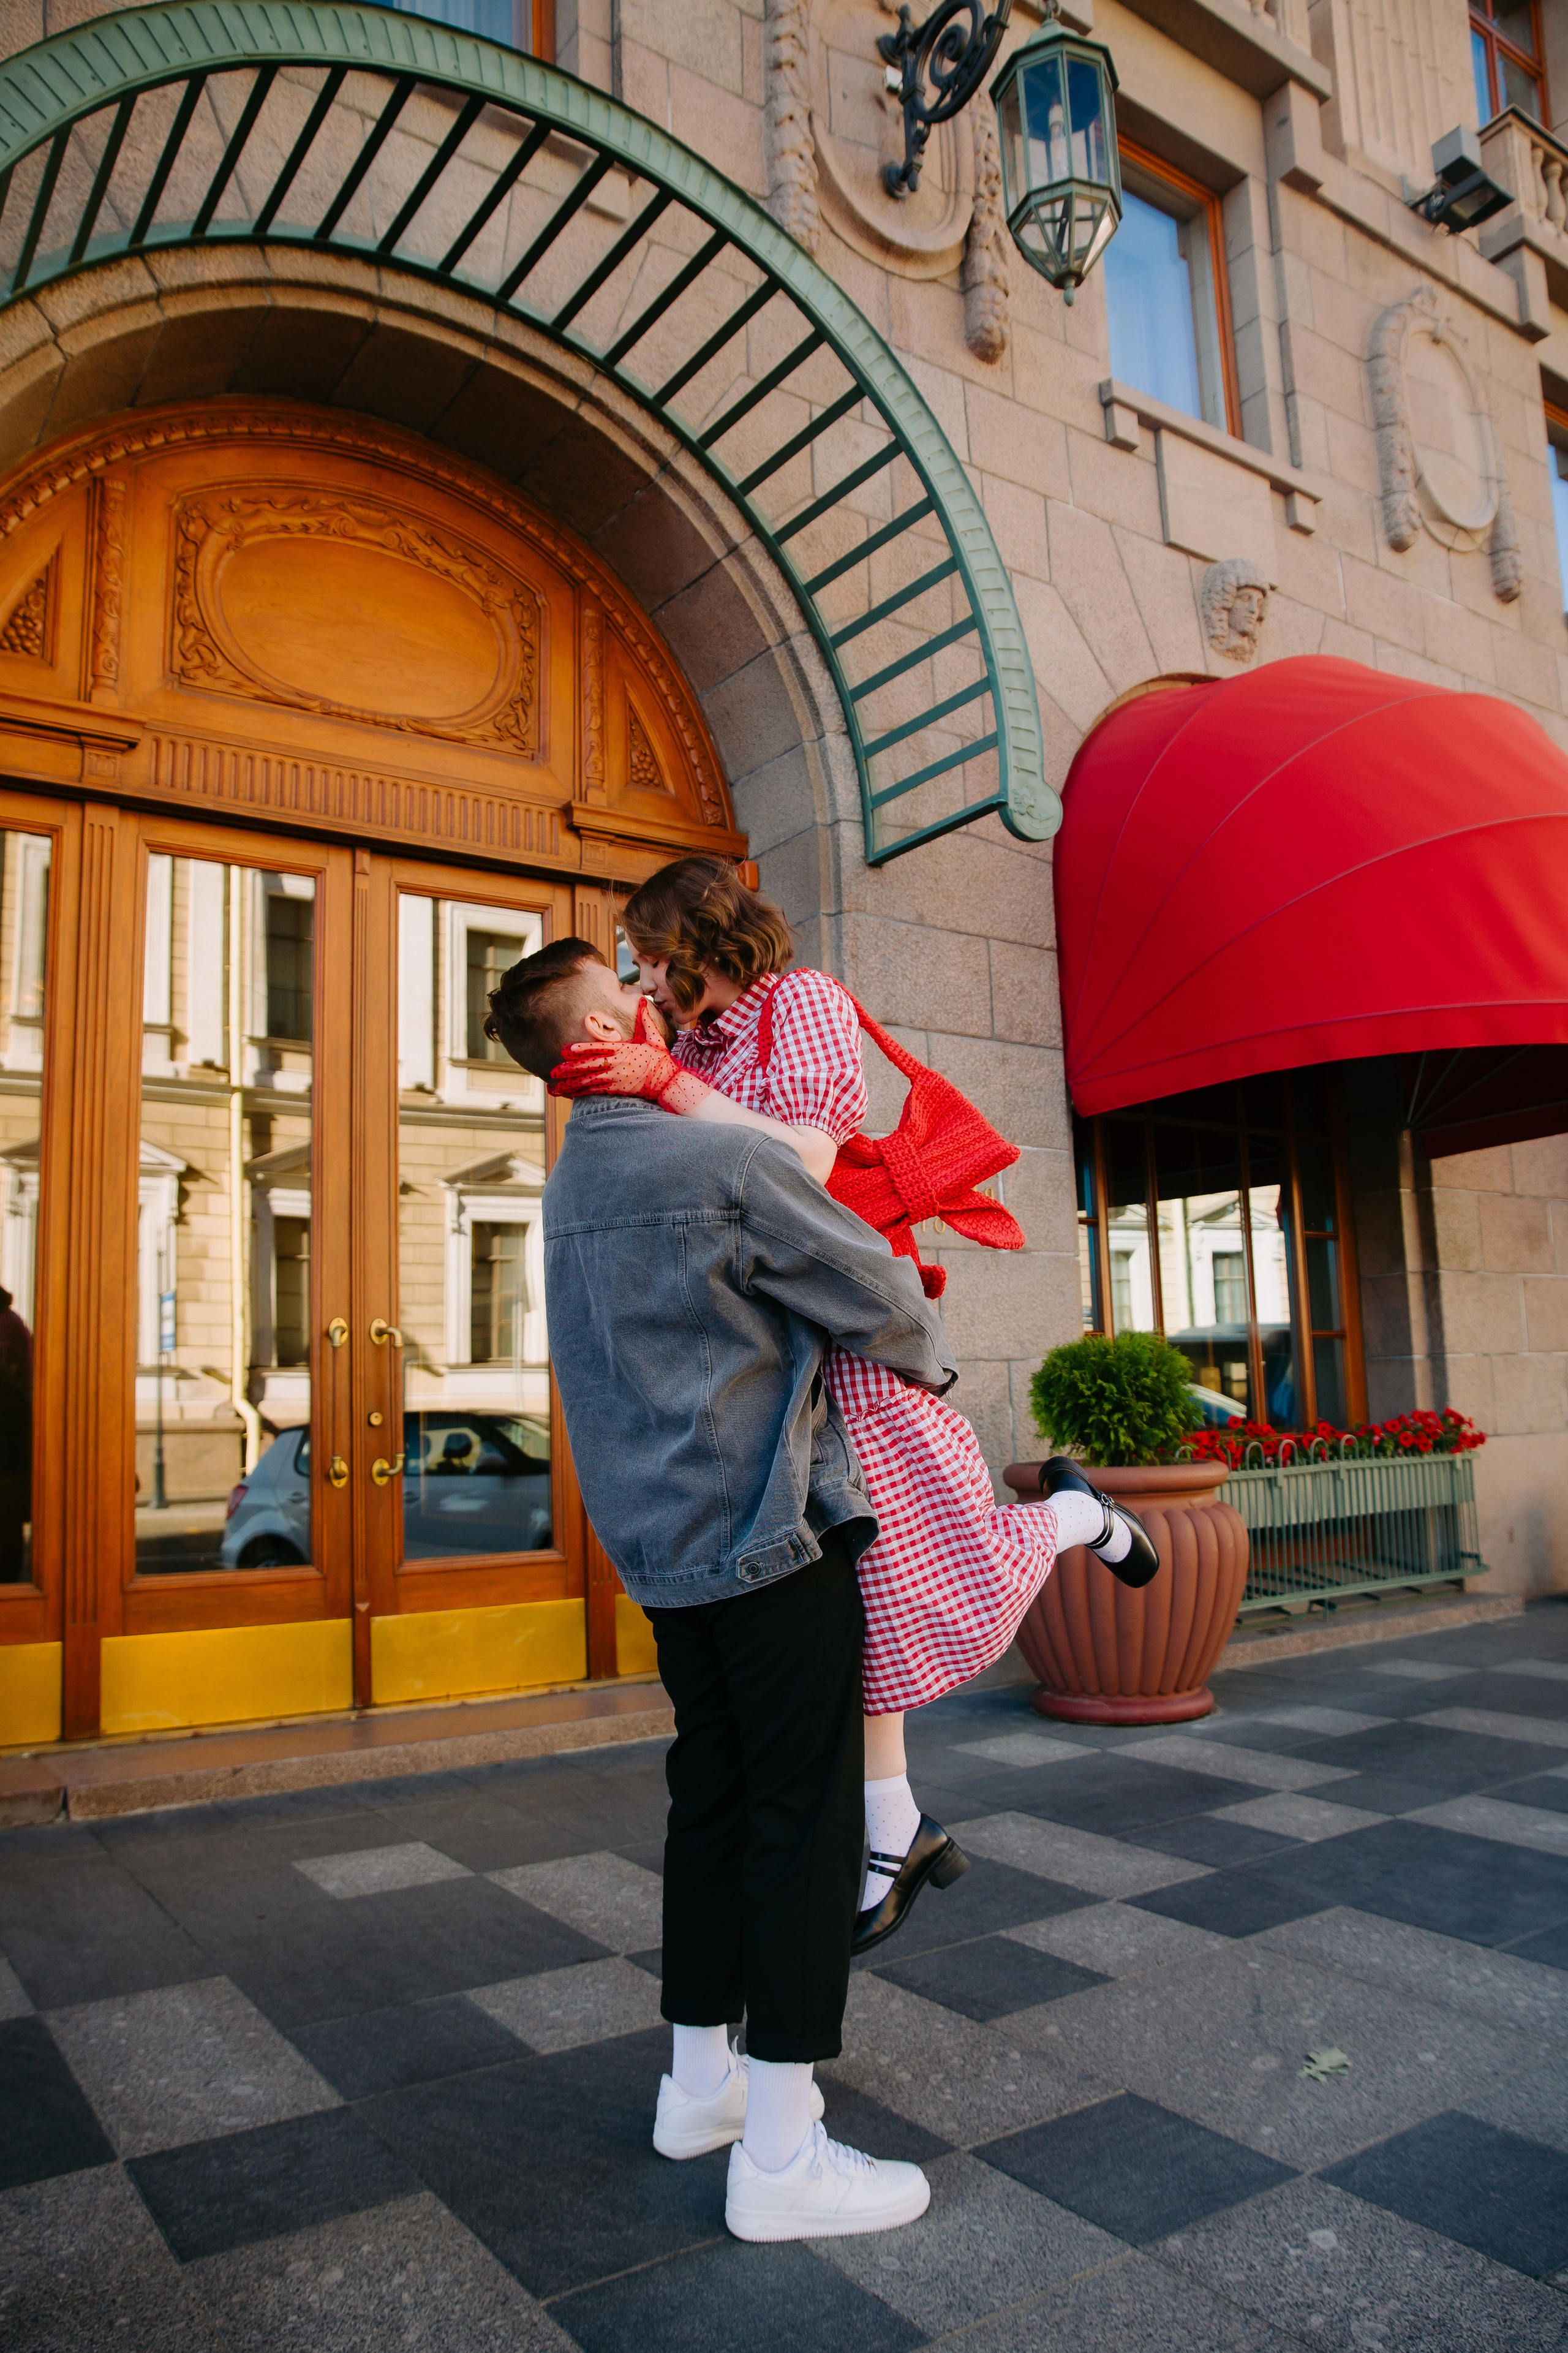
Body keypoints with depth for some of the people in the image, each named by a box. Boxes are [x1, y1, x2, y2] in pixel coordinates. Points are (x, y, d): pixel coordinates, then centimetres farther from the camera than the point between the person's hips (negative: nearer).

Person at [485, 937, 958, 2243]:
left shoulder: (571, 1181, 11)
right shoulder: (729, 1161, -17)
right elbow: (880, 1299, -9)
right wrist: (933, 1362, 12)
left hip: (661, 1540, 9)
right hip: (772, 1530, -9)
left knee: (712, 1795, 18)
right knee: (803, 1816, 0)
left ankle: (701, 2081, 31)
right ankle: (781, 2155, 10)